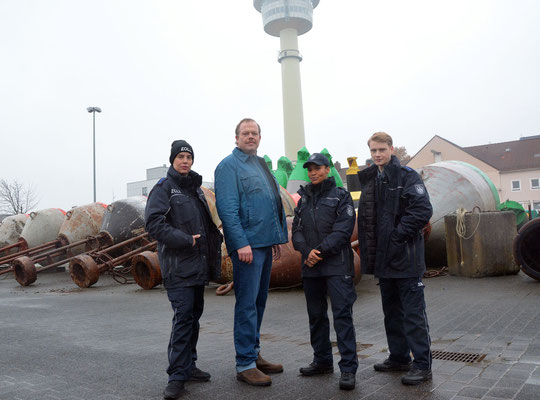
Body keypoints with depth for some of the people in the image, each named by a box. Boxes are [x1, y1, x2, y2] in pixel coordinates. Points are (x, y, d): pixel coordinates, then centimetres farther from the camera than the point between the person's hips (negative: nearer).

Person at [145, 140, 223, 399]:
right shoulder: (163, 188, -4)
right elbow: (154, 223, -15)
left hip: (198, 266, 7)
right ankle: (177, 375, -2)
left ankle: (188, 366, 25)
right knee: (183, 317, -10)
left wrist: (215, 237, 8)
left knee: (194, 315, 13)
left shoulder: (195, 188, 18)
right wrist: (186, 240, -18)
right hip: (178, 266, -7)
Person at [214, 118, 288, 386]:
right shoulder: (229, 166, -7)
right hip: (247, 244, -9)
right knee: (247, 304, -5)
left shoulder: (260, 164, 18)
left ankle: (254, 354, 27)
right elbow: (227, 209, -16)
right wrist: (241, 243, -22)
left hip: (265, 243, 9)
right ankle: (245, 364, 4)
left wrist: (279, 233, 15)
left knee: (259, 301, 15)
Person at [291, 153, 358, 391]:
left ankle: (348, 368, -2)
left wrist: (320, 250, -17)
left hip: (337, 265, -5)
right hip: (310, 266, 5)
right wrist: (307, 251, -10)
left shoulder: (341, 196, 2)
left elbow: (343, 230, -9)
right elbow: (297, 230, 8)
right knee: (316, 315, 13)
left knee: (342, 314, -8)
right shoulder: (303, 199, 15)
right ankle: (322, 361, 27)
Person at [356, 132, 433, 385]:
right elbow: (365, 218, 18)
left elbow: (423, 210, -17)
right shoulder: (370, 180, 14)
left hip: (405, 257, -8)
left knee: (413, 312, -1)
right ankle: (399, 357, 30)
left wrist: (398, 234, -17)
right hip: (383, 258, 8)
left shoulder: (406, 175, -8)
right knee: (392, 311, 17)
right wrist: (368, 249, 9)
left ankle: (422, 365, 8)